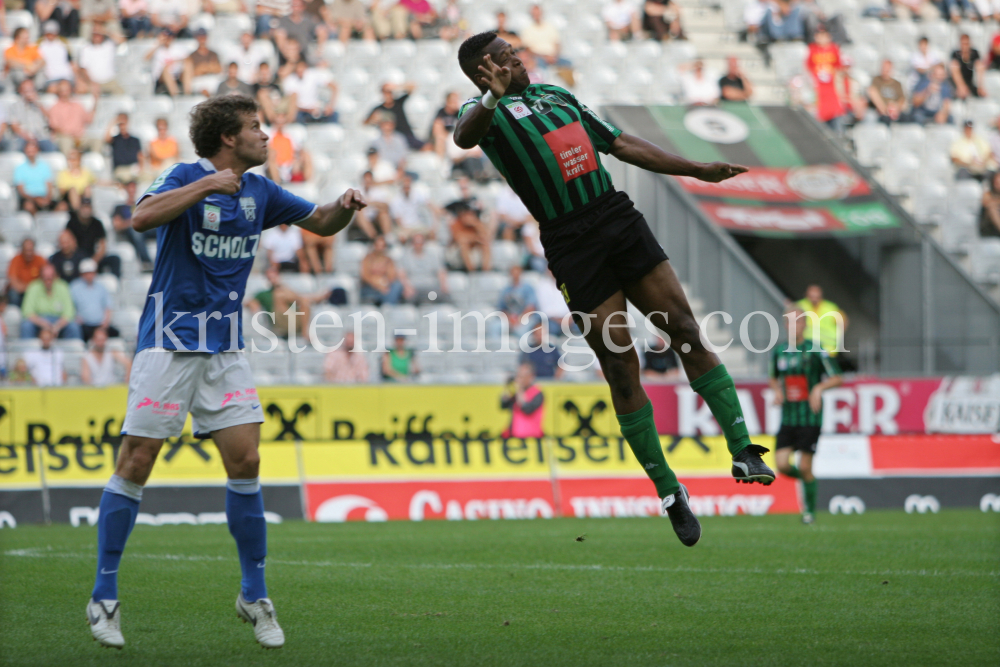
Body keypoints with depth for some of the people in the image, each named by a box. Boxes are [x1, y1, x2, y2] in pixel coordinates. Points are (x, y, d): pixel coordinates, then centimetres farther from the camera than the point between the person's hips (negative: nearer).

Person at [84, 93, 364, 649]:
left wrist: (345, 207, -2)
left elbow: (321, 223, 19)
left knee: (245, 462, -4)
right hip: (169, 345, -5)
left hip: (225, 348, 5)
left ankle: (255, 594, 7)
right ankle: (104, 597, 3)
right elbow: (143, 217, -27)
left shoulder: (259, 191, 9)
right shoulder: (187, 177, -8)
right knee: (137, 463, -5)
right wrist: (206, 185, -28)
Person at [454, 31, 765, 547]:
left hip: (620, 217, 5)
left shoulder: (556, 95, 23)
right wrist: (492, 98, -41)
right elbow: (464, 137, -21)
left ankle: (743, 451, -4)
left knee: (685, 330, -5)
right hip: (570, 243, -5)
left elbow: (622, 146, 27)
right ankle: (669, 493, 5)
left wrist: (698, 170, 26)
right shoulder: (485, 112, 3)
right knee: (621, 368, -4)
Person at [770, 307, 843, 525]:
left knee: (805, 467, -6)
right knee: (782, 465, -8)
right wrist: (777, 391, 2)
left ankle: (810, 510, 12)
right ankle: (806, 478, 24)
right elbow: (773, 378, 24)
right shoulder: (779, 352, 8)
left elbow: (836, 378, -3)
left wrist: (819, 388, -21)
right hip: (788, 416, 4)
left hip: (810, 417, -4)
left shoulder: (815, 351, -6)